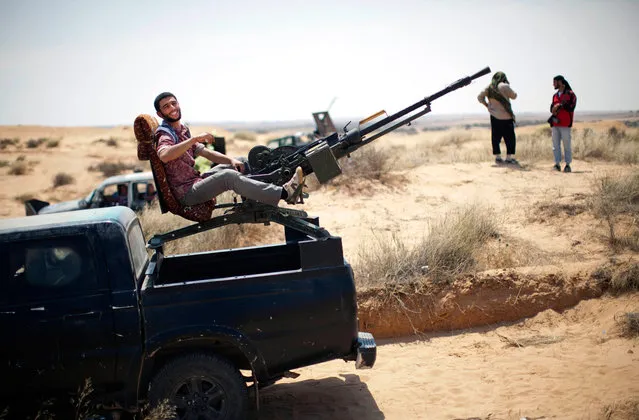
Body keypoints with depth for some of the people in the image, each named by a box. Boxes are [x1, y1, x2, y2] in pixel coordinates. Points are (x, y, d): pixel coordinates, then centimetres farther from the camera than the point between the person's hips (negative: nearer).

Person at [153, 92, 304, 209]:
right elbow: (164, 156, -36)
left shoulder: (182, 130, 18)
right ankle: (284, 193, -37)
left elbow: (205, 152, 16)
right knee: (228, 175, -30)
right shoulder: (165, 133, -12)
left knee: (240, 163, 13)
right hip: (186, 194, -10)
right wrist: (194, 139, -38)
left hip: (195, 181, 10)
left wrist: (231, 160, 0)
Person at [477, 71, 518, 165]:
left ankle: (497, 156, 12)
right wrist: (509, 87, 15)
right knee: (510, 137, 1)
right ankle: (509, 157, 0)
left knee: (496, 137, 11)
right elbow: (514, 96, 0)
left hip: (494, 116, 5)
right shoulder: (504, 86, -11)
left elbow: (480, 97, 6)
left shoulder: (489, 87, 3)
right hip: (506, 116, -5)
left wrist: (486, 104, 15)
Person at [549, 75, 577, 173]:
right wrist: (554, 108, -5)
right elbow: (552, 108, 16)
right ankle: (557, 164, 9)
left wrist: (560, 105, -11)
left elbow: (571, 107, -11)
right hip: (555, 123, 6)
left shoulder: (570, 94, -1)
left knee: (567, 144, -3)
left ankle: (568, 165, 2)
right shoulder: (555, 95, 19)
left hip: (565, 124, -6)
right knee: (555, 145, 4)